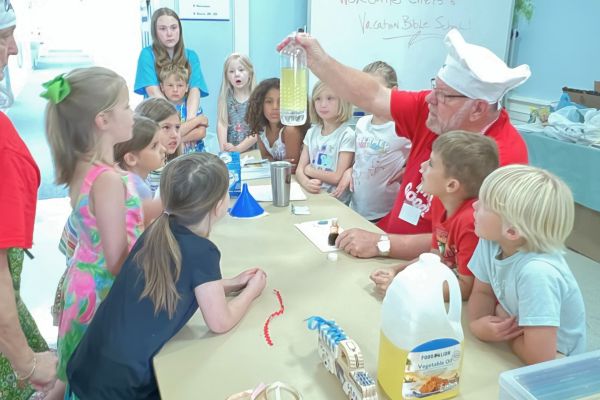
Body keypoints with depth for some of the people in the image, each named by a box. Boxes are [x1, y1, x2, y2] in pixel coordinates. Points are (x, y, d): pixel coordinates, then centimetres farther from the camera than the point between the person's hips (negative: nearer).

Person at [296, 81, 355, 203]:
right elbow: (300, 169, 2)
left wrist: (310, 171, -2)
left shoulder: (347, 135, -10)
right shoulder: (311, 133, 8)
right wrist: (306, 182, -19)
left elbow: (339, 177, -12)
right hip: (312, 195, 5)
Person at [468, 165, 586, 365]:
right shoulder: (490, 242, -16)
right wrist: (478, 323, -21)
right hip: (510, 353, 6)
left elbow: (540, 358, -35)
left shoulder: (537, 273, -36)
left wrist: (503, 325, -17)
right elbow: (482, 292, 0)